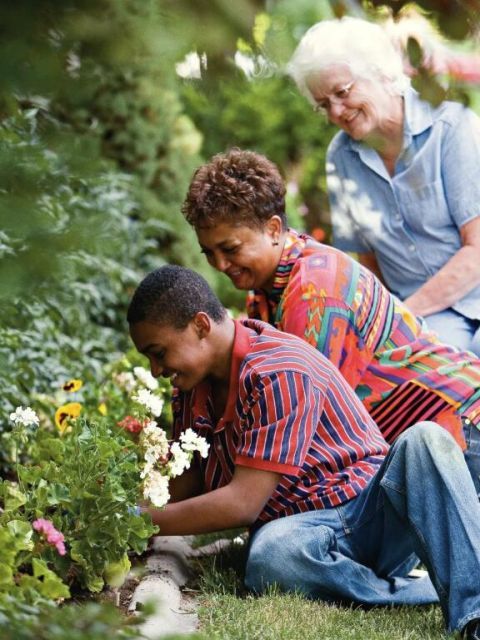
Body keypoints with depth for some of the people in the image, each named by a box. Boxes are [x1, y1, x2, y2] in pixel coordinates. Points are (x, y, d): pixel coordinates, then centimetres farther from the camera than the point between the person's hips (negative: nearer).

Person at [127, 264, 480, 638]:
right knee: (270, 554, -35)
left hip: (374, 513, -4)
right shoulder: (193, 382, 10)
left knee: (425, 440, -37)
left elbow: (243, 503, -20)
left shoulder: (278, 372, -17)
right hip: (305, 529, 5)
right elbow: (191, 477, 15)